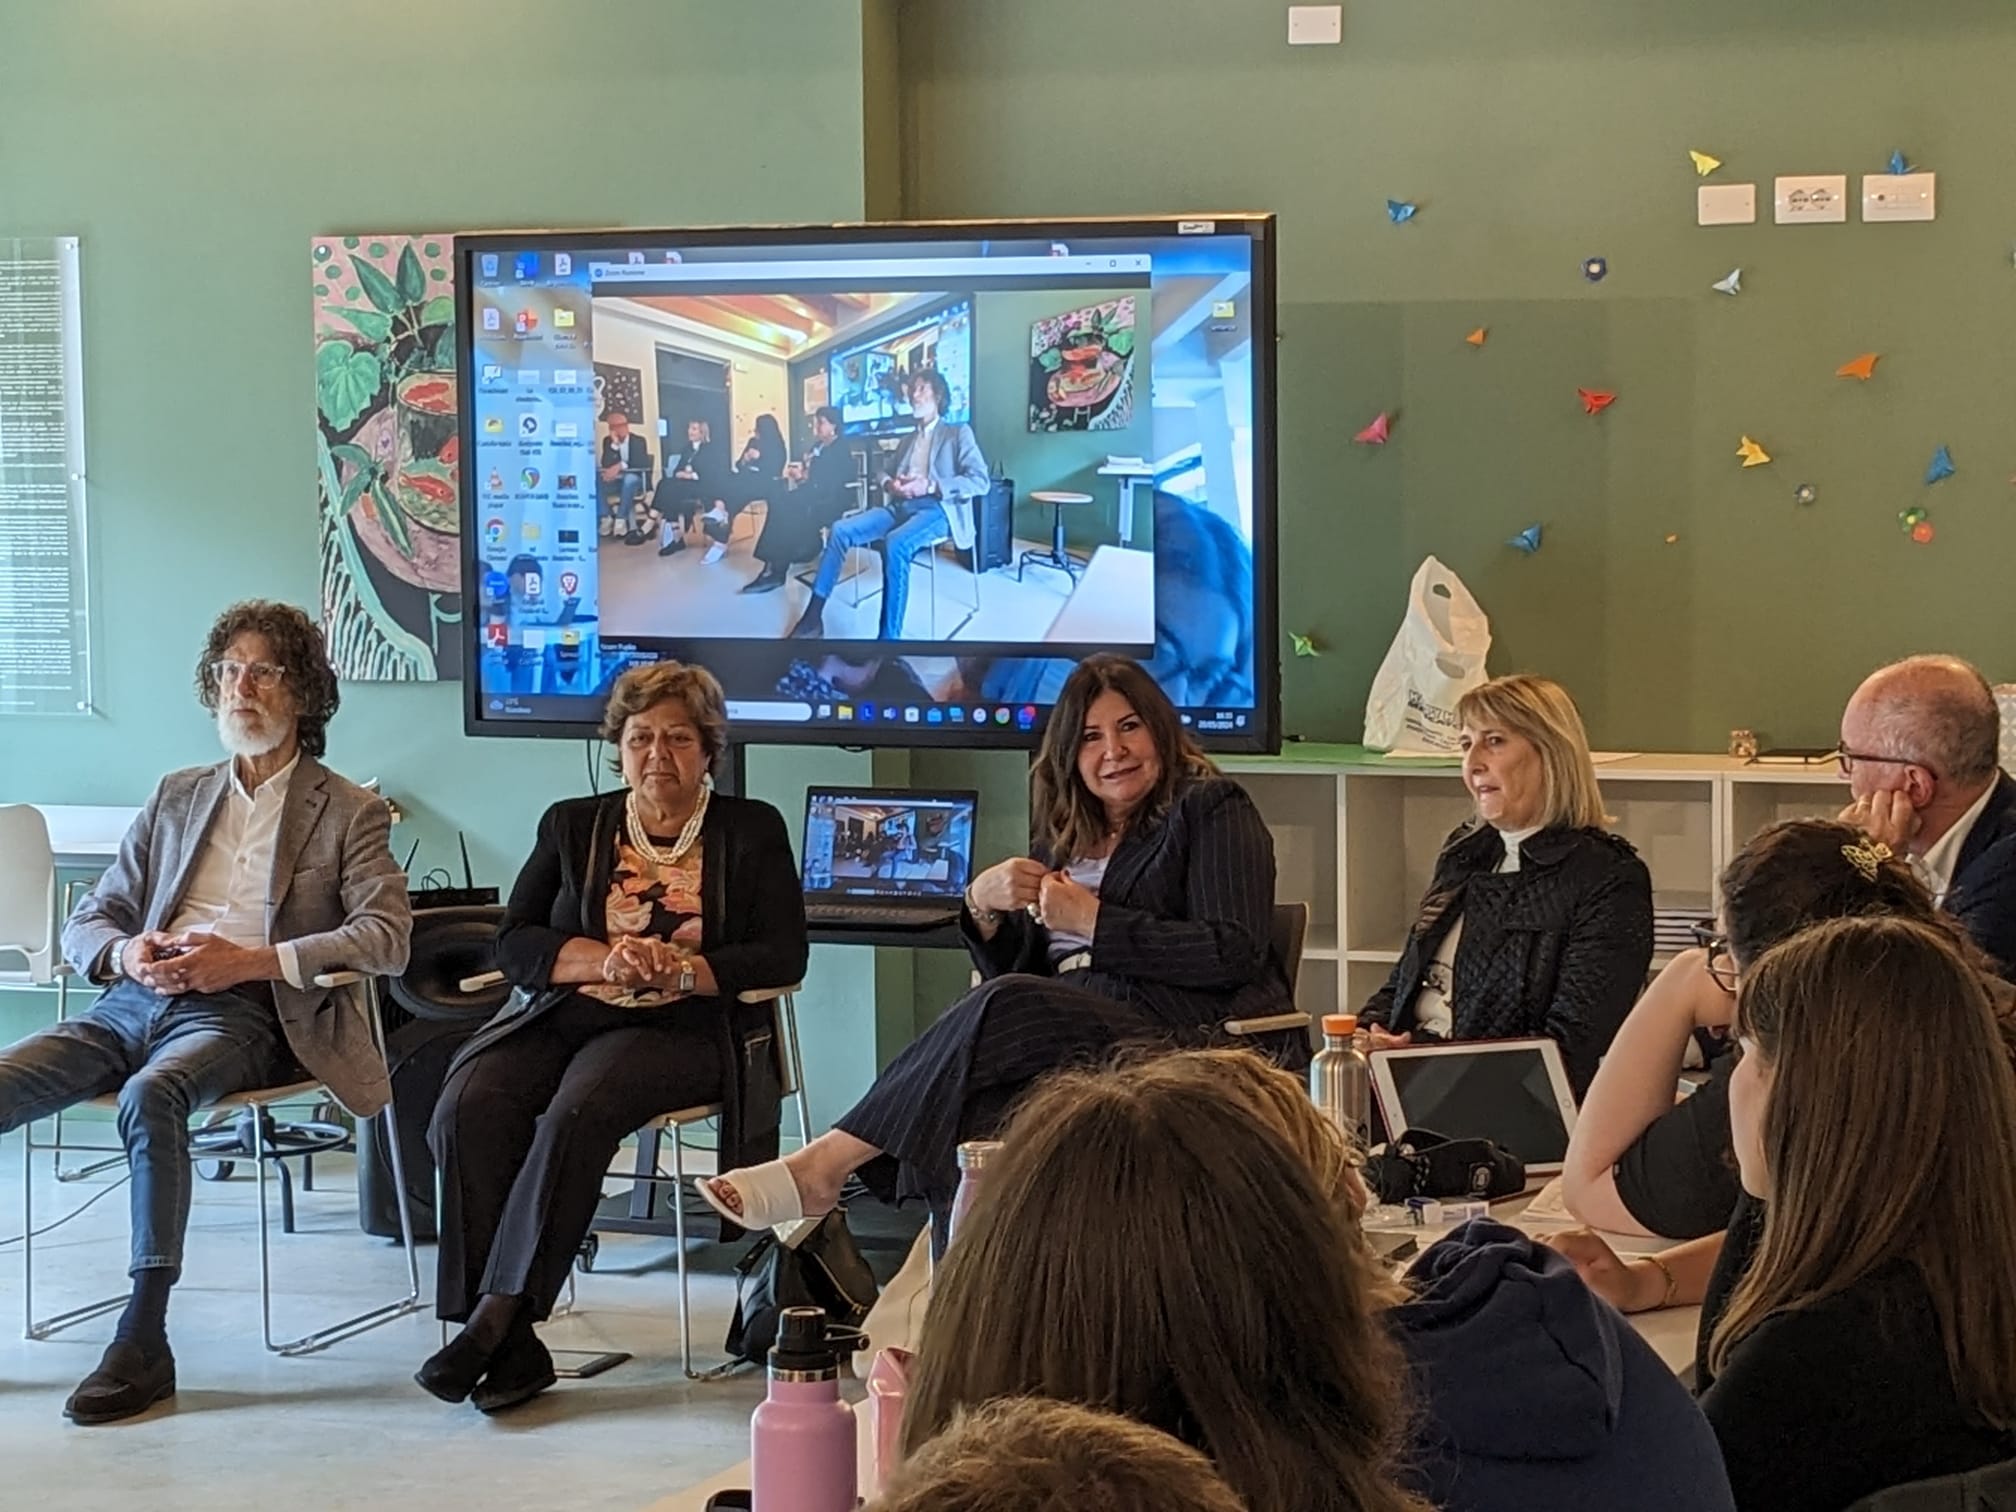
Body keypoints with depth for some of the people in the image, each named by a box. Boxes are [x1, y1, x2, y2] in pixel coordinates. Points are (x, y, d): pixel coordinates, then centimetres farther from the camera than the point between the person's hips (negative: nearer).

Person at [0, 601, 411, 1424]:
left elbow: (387, 938, -4)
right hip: (135, 1002, 5)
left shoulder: (349, 813, 11)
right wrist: (126, 953, -3)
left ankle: (143, 1341, -33)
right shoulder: (177, 798, 24)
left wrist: (247, 961, -14)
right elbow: (85, 924, 23)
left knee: (150, 1096, -37)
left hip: (243, 1014, -5)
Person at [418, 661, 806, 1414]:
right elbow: (515, 941, 10)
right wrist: (606, 960, -8)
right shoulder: (573, 825, 19)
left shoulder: (752, 831, 12)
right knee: (467, 1107, -28)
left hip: (679, 1030, -3)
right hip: (560, 1016, 3)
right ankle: (511, 1347, -29)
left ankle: (497, 1319, -32)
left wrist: (680, 970, -14)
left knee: (576, 1112, -35)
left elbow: (782, 956, 1)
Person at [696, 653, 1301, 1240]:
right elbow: (1013, 972, 19)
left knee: (1008, 1010, -30)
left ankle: (824, 1164, -26)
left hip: (1190, 1035, -6)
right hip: (1082, 1029, 6)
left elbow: (1235, 953, -8)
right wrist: (983, 906, -2)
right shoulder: (1065, 840, 23)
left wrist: (1092, 920, -10)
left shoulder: (1212, 810, 6)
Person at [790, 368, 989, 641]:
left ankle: (889, 637, -37)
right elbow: (886, 473, 27)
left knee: (895, 543, -38)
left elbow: (981, 481, -6)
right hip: (901, 506, 7)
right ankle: (814, 615, -15)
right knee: (841, 530, -15)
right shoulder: (910, 439, 27)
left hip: (937, 509, -7)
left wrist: (930, 486, -17)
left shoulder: (959, 433, 6)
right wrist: (890, 484, 0)